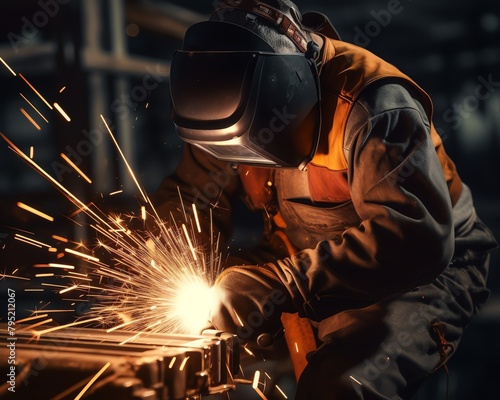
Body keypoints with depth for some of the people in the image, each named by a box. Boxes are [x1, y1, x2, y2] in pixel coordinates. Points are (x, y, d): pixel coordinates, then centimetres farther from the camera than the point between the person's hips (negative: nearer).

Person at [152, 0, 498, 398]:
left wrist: (287, 281, -41)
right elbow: (191, 194, 3)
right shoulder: (236, 96, -6)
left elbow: (418, 239, -36)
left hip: (418, 269, -6)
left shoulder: (374, 106, -27)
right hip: (308, 265, 6)